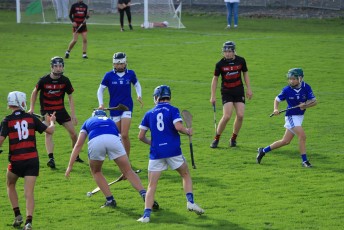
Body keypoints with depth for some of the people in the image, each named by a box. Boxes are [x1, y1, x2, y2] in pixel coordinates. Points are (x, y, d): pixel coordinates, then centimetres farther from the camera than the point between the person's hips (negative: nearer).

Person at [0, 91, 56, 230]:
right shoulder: (31, 118, 2)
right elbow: (50, 130, 8)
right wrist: (52, 122, 29)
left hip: (16, 160, -1)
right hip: (32, 160, 1)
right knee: (29, 193, -2)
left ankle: (17, 215, 15)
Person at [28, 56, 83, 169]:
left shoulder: (65, 81, -8)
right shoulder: (44, 80, -14)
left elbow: (70, 97, 2)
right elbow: (35, 92, 4)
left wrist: (73, 114, -1)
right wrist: (32, 108, 2)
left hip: (60, 110, 3)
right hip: (46, 110, -3)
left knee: (73, 133, 2)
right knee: (48, 132, -21)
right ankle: (51, 159, -28)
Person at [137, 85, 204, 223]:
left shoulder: (149, 114, 10)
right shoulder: (173, 110, 1)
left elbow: (141, 136, 8)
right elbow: (178, 126, -15)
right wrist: (188, 132, 4)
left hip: (156, 153, 1)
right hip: (173, 151, -1)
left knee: (152, 185, 3)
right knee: (186, 175, 22)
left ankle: (146, 214, -11)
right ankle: (190, 202, 7)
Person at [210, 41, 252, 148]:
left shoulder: (241, 61, -3)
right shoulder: (220, 64, -9)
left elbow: (245, 74, 12)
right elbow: (215, 79, 1)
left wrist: (248, 89, 8)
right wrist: (213, 96, 0)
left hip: (239, 91, 3)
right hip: (226, 92, -3)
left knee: (240, 115, -8)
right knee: (227, 116, -16)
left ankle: (233, 138, 11)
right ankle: (216, 139, -1)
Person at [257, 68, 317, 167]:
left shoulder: (306, 87, -9)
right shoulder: (287, 90, -14)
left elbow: (314, 101, -8)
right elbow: (277, 99, -1)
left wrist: (306, 105, -26)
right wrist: (275, 109, -19)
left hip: (300, 116, 4)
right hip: (291, 116, -4)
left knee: (285, 141, 8)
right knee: (302, 136, -21)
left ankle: (263, 151, 23)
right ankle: (304, 161, -11)